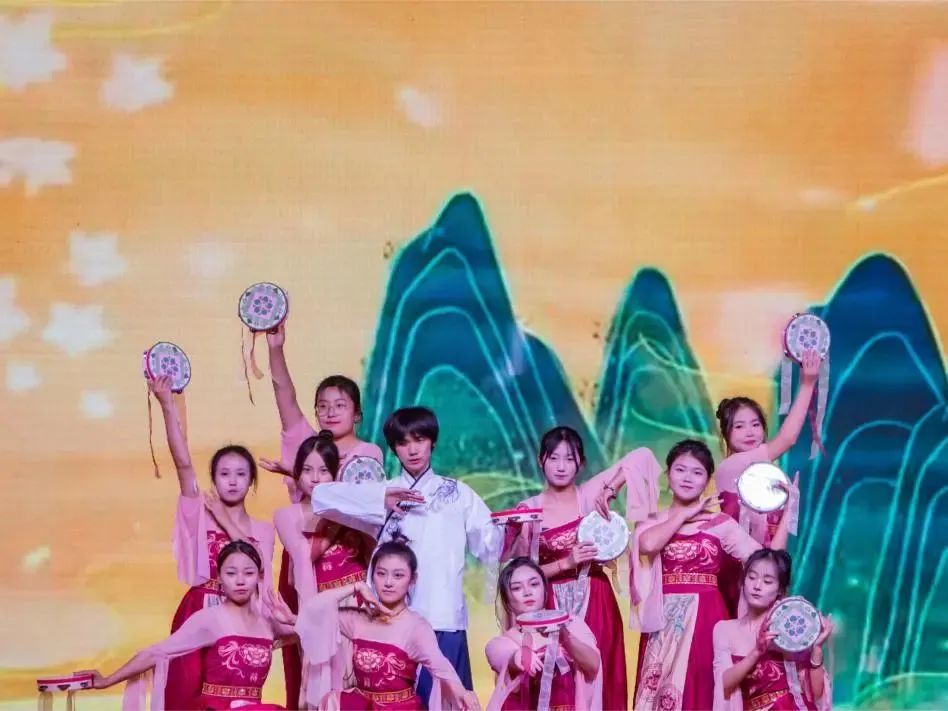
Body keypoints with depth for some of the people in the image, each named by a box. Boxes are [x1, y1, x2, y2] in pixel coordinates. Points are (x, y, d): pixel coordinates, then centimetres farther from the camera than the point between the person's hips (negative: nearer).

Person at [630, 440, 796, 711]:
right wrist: (685, 514, -6)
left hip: (705, 617, -1)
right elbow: (648, 544, -17)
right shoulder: (653, 522, 8)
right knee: (662, 688, 0)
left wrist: (786, 510, -6)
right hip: (665, 621, 1)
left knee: (699, 688, -2)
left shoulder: (720, 523, 5)